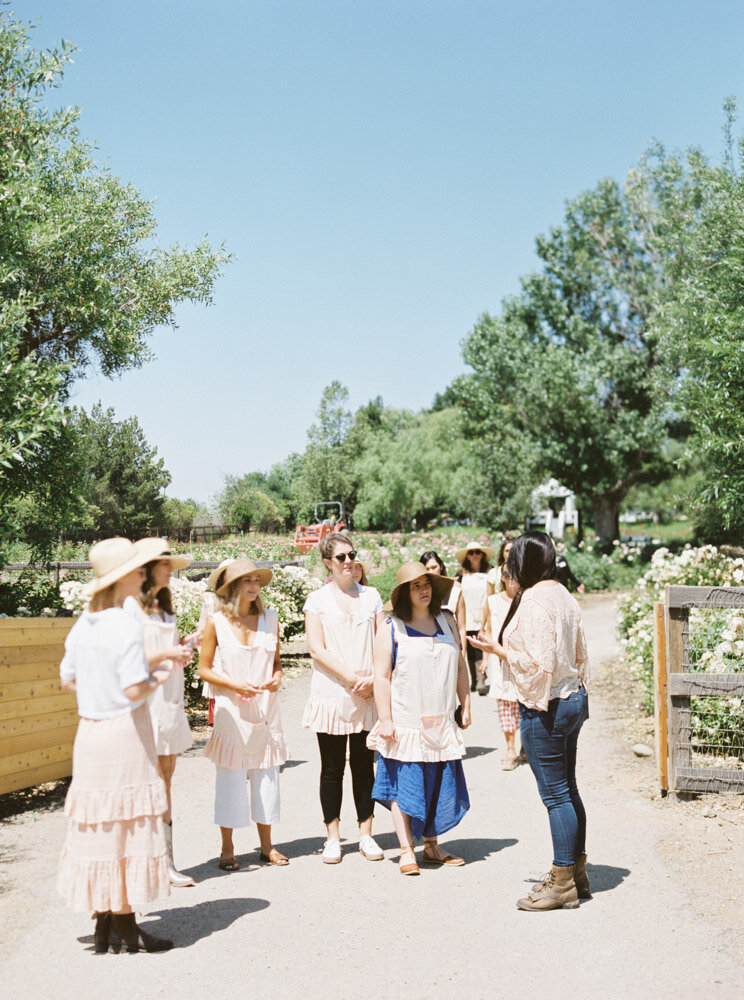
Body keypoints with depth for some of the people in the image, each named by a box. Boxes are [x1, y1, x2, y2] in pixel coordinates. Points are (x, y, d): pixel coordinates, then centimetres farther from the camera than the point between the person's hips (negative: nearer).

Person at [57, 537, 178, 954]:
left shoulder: (84, 624, 7)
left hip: (90, 732, 8)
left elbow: (68, 680, 15)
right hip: (124, 733, -8)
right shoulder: (126, 626, -17)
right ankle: (124, 930, 10)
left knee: (98, 828, 13)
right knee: (127, 828, 2)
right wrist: (160, 676, -3)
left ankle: (105, 926, 22)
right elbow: (134, 690, -21)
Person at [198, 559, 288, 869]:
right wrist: (235, 686, -14)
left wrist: (277, 677, -6)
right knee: (230, 777, -1)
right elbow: (204, 669, -1)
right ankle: (227, 848, 13)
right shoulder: (216, 623, -4)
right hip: (231, 710, -3)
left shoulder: (270, 619, 6)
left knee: (266, 774, 7)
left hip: (265, 707, 3)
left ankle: (266, 845, 20)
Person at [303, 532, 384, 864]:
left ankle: (366, 835, 17)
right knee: (332, 769, 4)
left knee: (364, 766, 7)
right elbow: (317, 649, -7)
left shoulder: (371, 596, 10)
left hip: (367, 696, 2)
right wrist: (352, 678, -14)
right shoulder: (317, 600, 1)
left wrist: (374, 678, -9)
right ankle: (333, 837, 15)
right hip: (331, 694, -2)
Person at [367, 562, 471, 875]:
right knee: (405, 785, -1)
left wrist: (465, 705, 12)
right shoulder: (391, 629, -5)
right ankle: (407, 851, 7)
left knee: (441, 786, 9)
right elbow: (382, 676, -8)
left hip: (441, 723, 5)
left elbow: (460, 666, 14)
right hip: (405, 723, -4)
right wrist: (385, 720, -12)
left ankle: (432, 847, 22)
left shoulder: (446, 621, 9)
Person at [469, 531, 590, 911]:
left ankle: (563, 883, 8)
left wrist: (498, 649, -10)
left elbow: (538, 662, -22)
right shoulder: (564, 596, 9)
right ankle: (577, 873, 26)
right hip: (573, 698, 9)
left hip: (544, 707, -9)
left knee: (555, 793, -1)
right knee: (567, 789, 16)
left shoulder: (534, 600, -18)